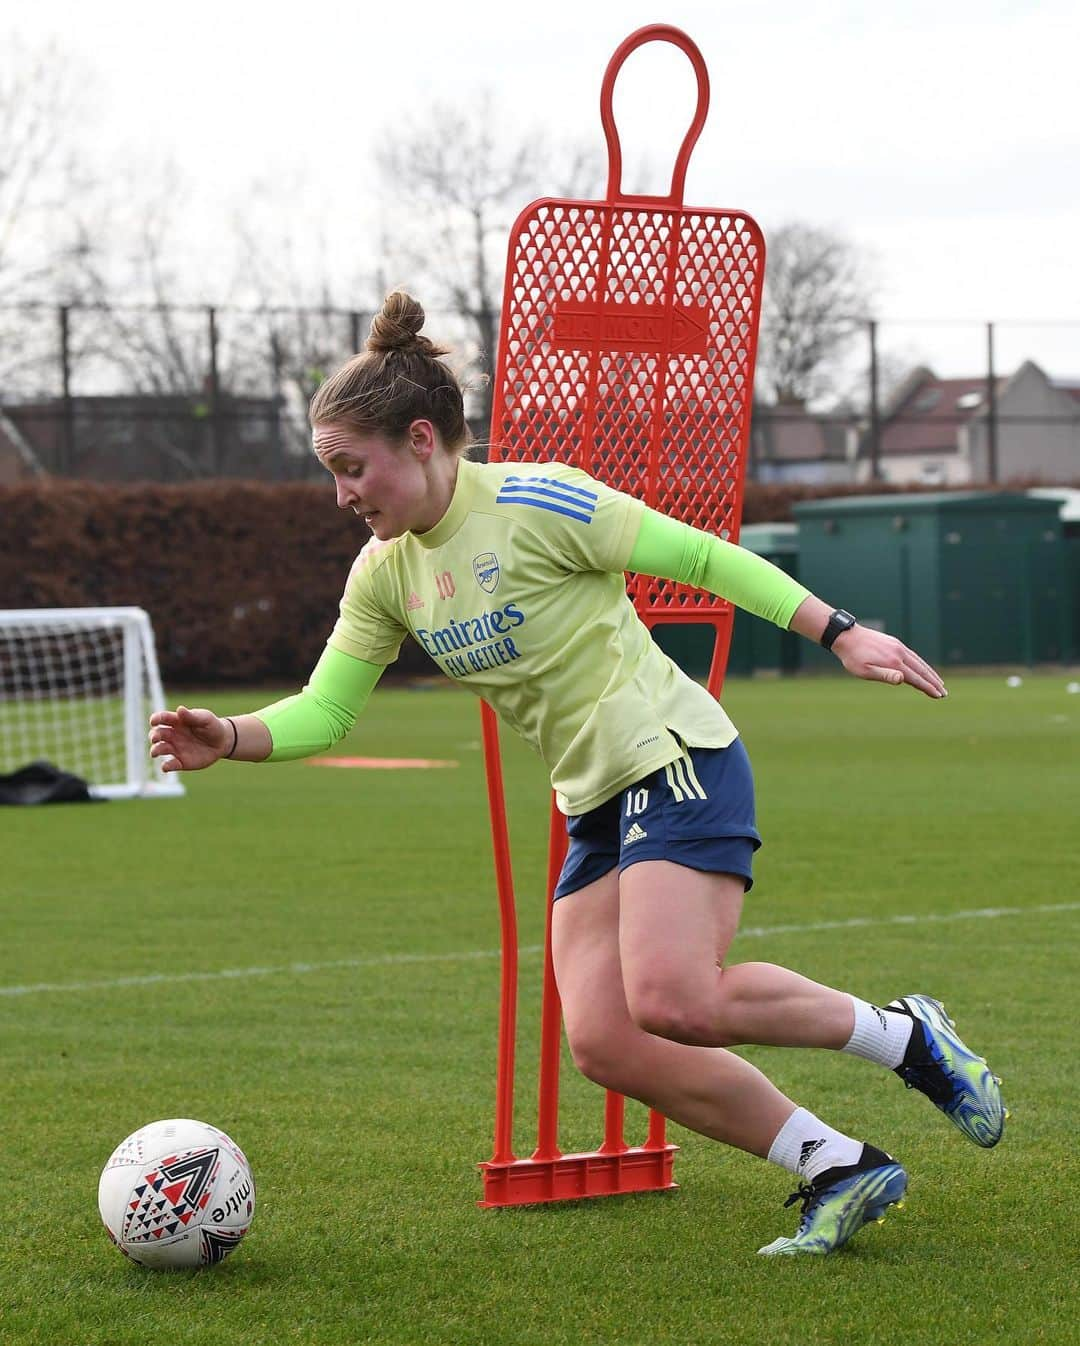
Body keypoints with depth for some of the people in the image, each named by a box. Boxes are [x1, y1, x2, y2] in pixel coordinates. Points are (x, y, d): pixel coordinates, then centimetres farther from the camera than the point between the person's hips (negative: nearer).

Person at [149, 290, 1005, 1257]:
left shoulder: (532, 502, -13)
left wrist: (840, 633, -11)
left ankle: (906, 1036, -1)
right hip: (597, 805, 8)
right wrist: (231, 738, -14)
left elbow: (702, 558, -9)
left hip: (677, 760, -8)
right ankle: (839, 1170, 2)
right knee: (606, 1043, -7)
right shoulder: (384, 575, 8)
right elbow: (324, 711, 6)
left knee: (673, 1003, -24)